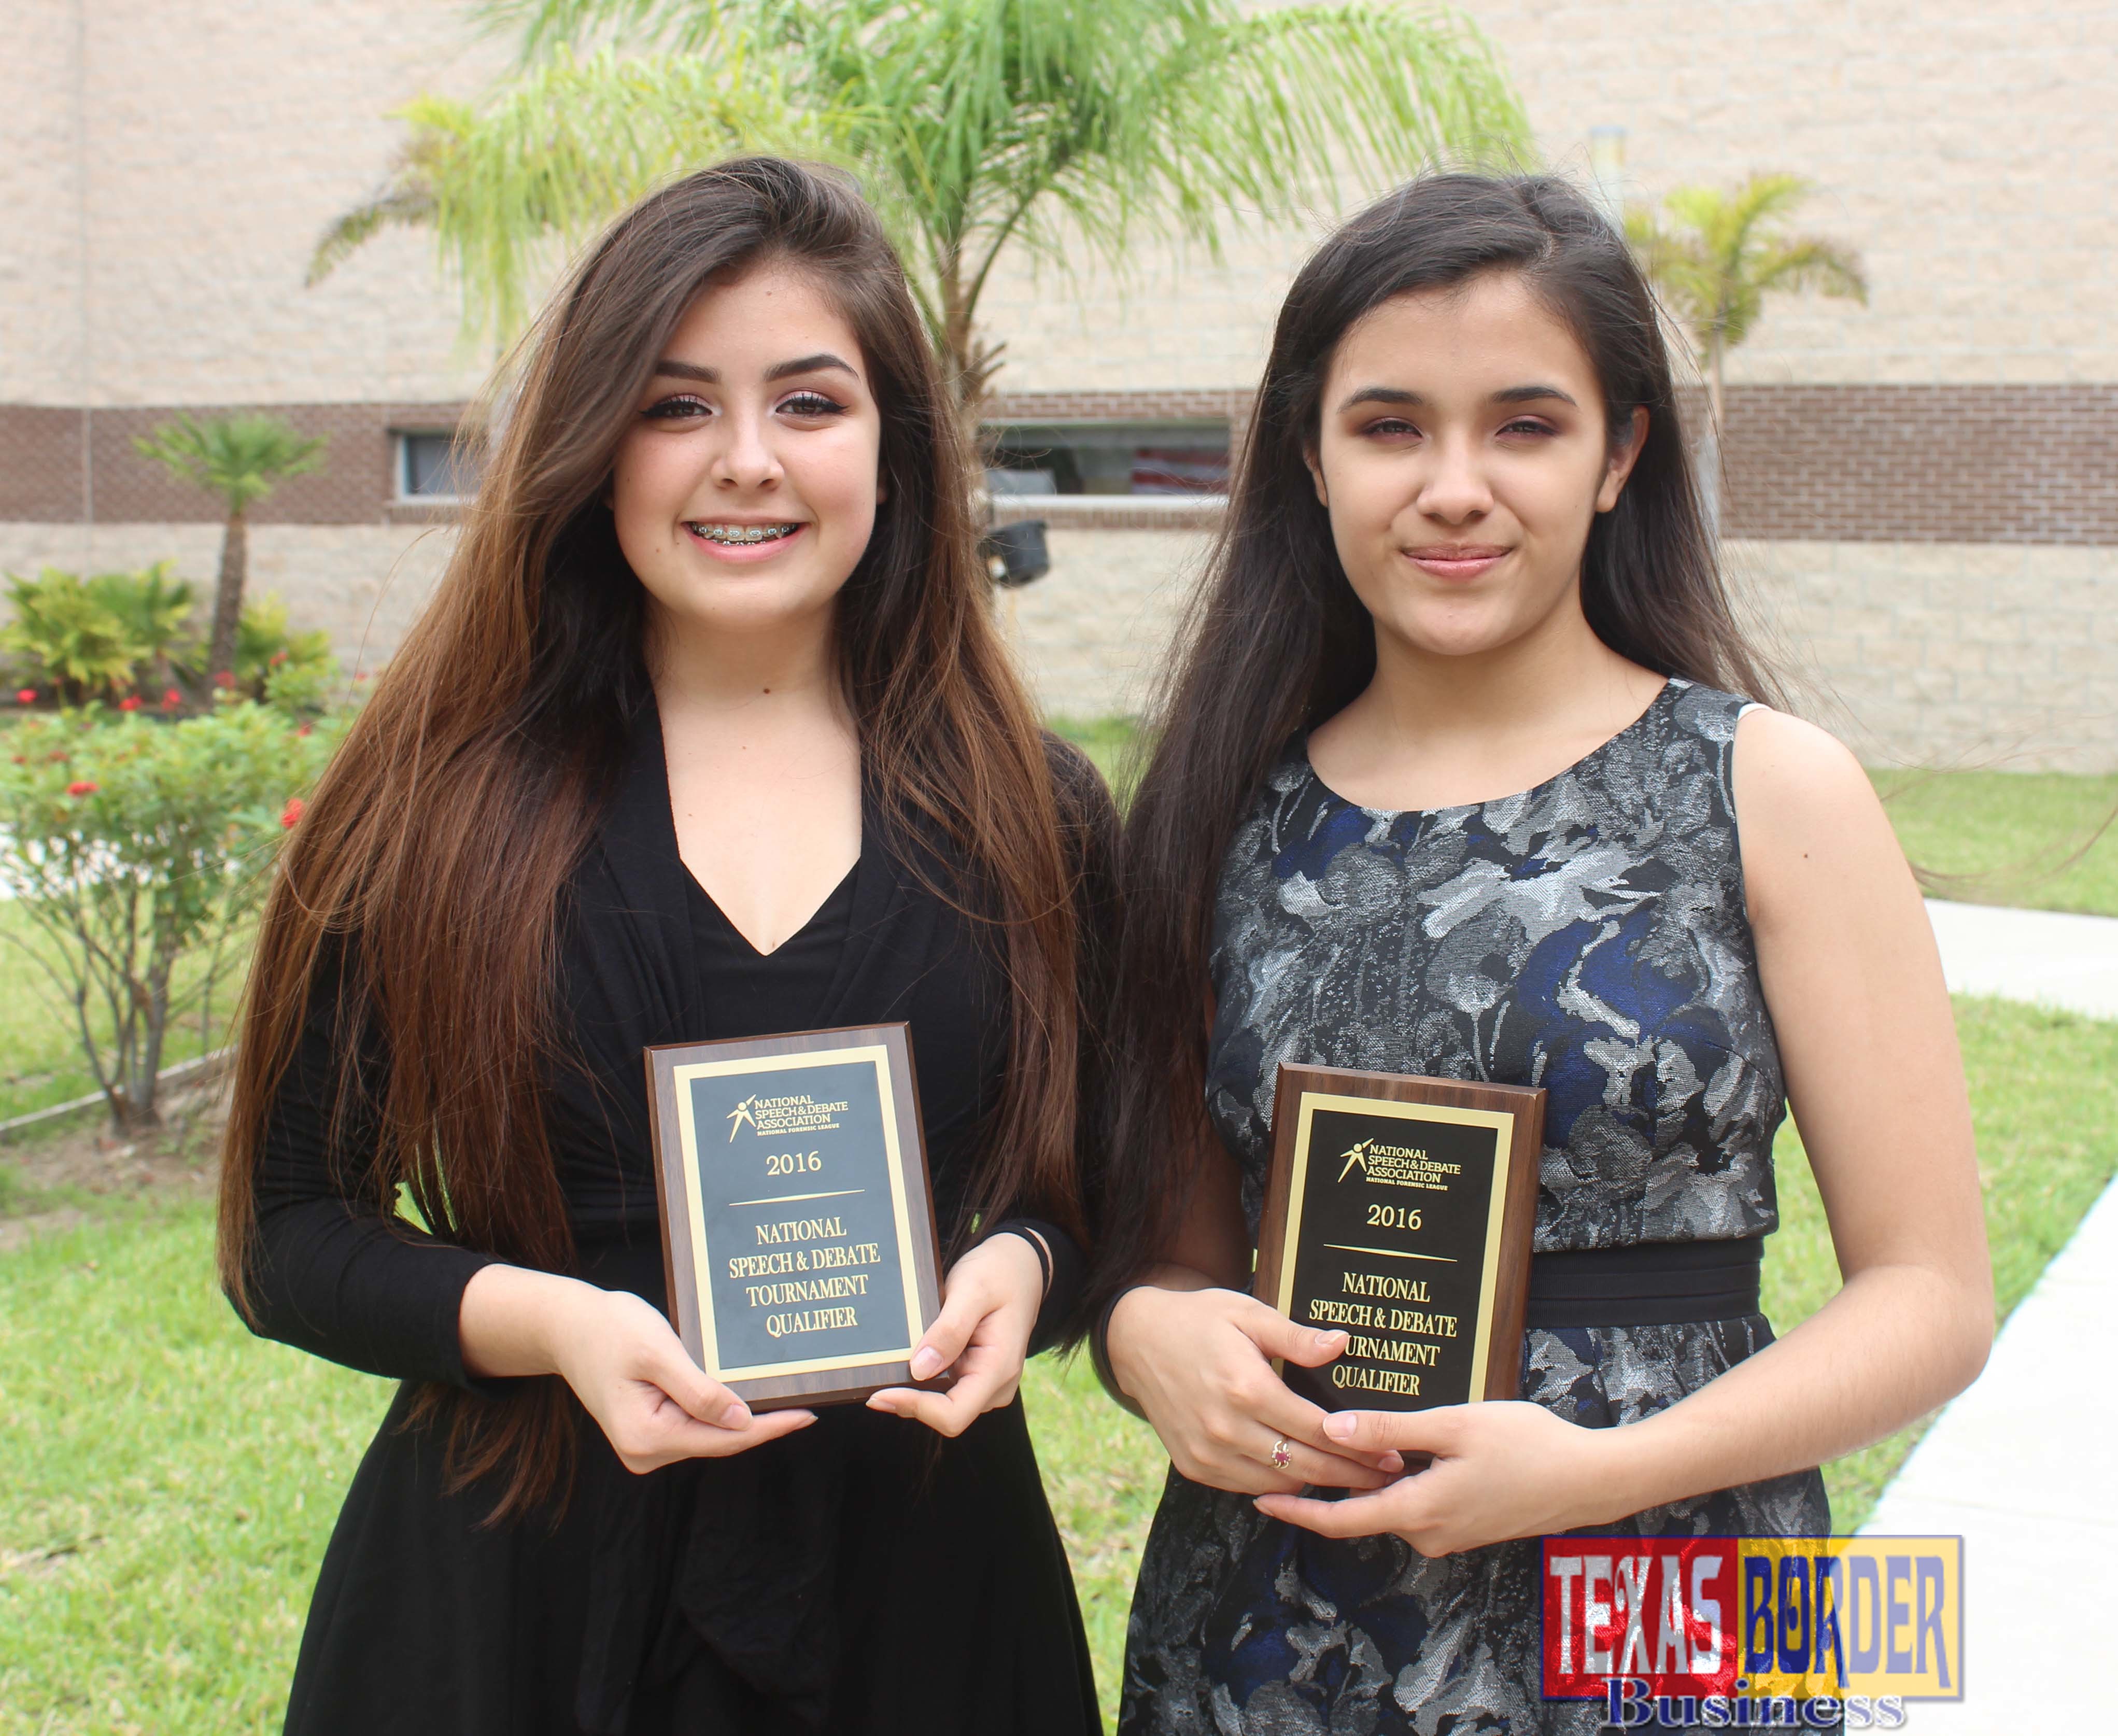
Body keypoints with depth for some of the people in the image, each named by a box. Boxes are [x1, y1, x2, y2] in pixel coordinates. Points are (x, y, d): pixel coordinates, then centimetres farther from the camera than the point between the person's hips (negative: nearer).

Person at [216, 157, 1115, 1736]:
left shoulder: (1030, 815, -1)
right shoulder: (441, 801, -5)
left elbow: (1095, 1193, 8)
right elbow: (291, 1232, -2)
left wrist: (1024, 1267, -14)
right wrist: (542, 1320, -19)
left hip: (922, 1594, 2)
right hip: (505, 1600, -1)